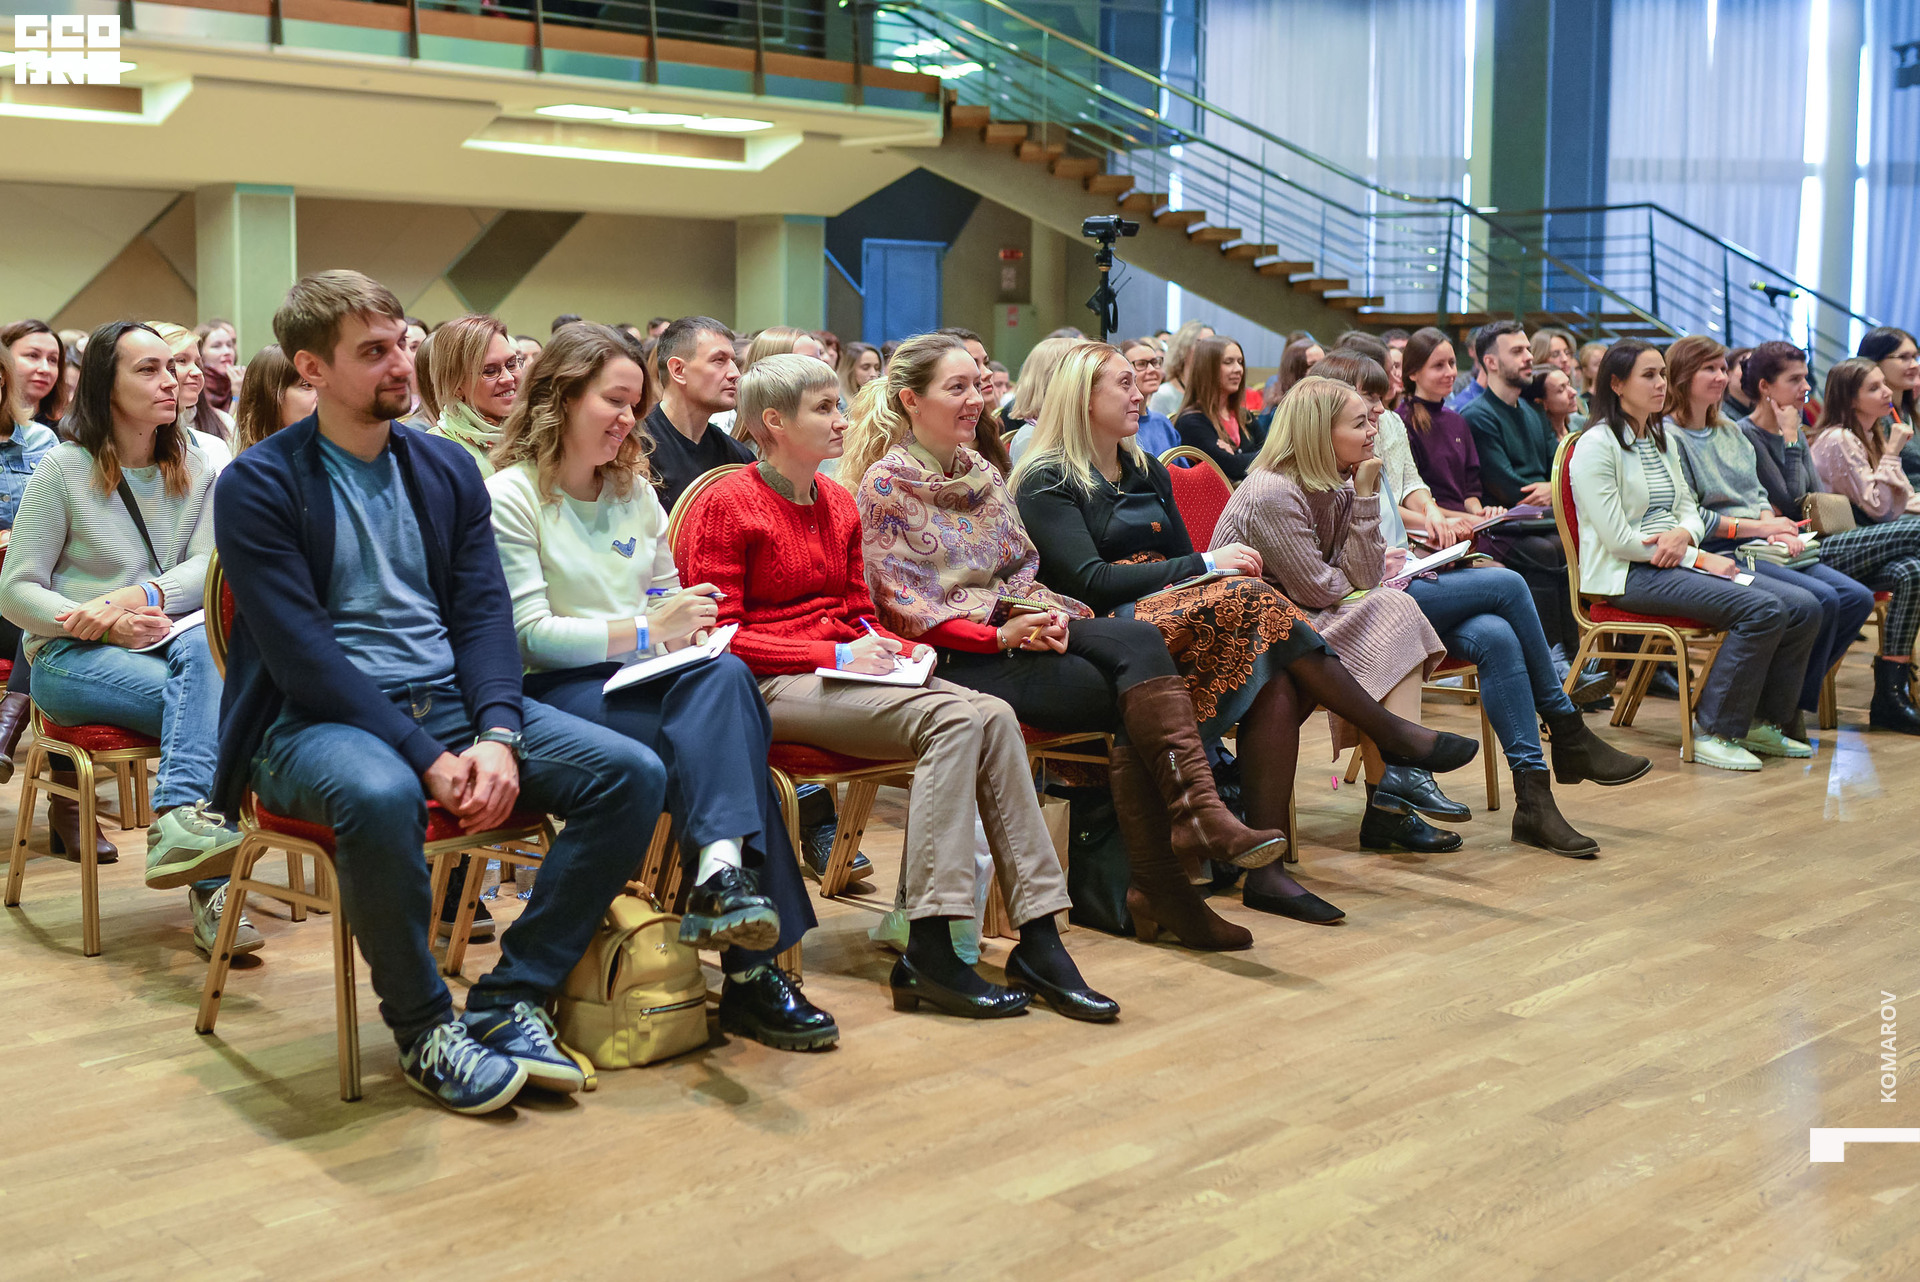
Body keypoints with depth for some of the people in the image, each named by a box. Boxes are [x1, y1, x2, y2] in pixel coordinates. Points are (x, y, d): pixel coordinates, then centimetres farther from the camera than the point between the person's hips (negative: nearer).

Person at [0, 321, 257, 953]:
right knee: (213, 699, -32)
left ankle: (179, 822, -46)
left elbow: (213, 566, -1)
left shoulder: (197, 468, 11)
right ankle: (211, 889, -39)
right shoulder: (65, 468, 0)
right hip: (70, 660, -3)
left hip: (161, 639, 3)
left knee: (204, 647, -35)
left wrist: (140, 597, -20)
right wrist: (109, 627, -18)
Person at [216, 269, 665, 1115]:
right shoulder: (257, 486, -4)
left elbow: (484, 615, 5)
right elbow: (302, 654, -14)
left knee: (632, 773, -15)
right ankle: (423, 1026, -16)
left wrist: (496, 736, -14)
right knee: (380, 794, -41)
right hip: (317, 718, -5)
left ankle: (508, 1001, -8)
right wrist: (426, 755, -23)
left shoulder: (447, 469, 12)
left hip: (450, 702, 5)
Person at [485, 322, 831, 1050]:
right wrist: (644, 632, -17)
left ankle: (722, 873, -43)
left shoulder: (635, 490, 20)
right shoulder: (511, 497, -1)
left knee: (726, 677, -31)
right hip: (555, 692, -6)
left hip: (645, 681, 6)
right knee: (724, 732, -31)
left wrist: (683, 617, 3)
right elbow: (528, 635, -10)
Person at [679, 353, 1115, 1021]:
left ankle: (1038, 939, -23)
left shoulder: (838, 502, 20)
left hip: (845, 674, 7)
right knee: (952, 719, -29)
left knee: (994, 715, -20)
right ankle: (929, 953, -32)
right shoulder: (725, 505, -3)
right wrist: (836, 654, -15)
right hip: (773, 686, -7)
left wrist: (893, 648, 1)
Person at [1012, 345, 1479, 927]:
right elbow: (1089, 581, -13)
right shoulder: (1046, 482, -1)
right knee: (1250, 598, -28)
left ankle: (1266, 866, -27)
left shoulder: (1148, 472, 23)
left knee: (1275, 685, -24)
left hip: (1177, 609, 7)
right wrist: (1205, 565, -16)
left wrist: (1222, 563, -4)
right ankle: (1392, 734, -17)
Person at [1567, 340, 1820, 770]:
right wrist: (1699, 558, -13)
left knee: (1803, 609, -8)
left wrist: (1683, 534, -8)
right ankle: (1712, 733, -17)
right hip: (1628, 574, -8)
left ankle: (1762, 721, 7)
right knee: (1763, 610, -26)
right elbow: (1618, 539, -15)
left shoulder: (1662, 440, 19)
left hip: (1675, 561, 8)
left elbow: (1690, 511, 18)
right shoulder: (1596, 446, -9)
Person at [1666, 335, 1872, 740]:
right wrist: (1760, 526, -12)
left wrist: (1776, 529, -2)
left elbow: (1757, 494, 21)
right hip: (1718, 554, -9)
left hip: (1760, 548, 9)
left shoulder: (1733, 433, 22)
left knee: (1858, 599, -6)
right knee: (1820, 600, -26)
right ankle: (1789, 707, -10)